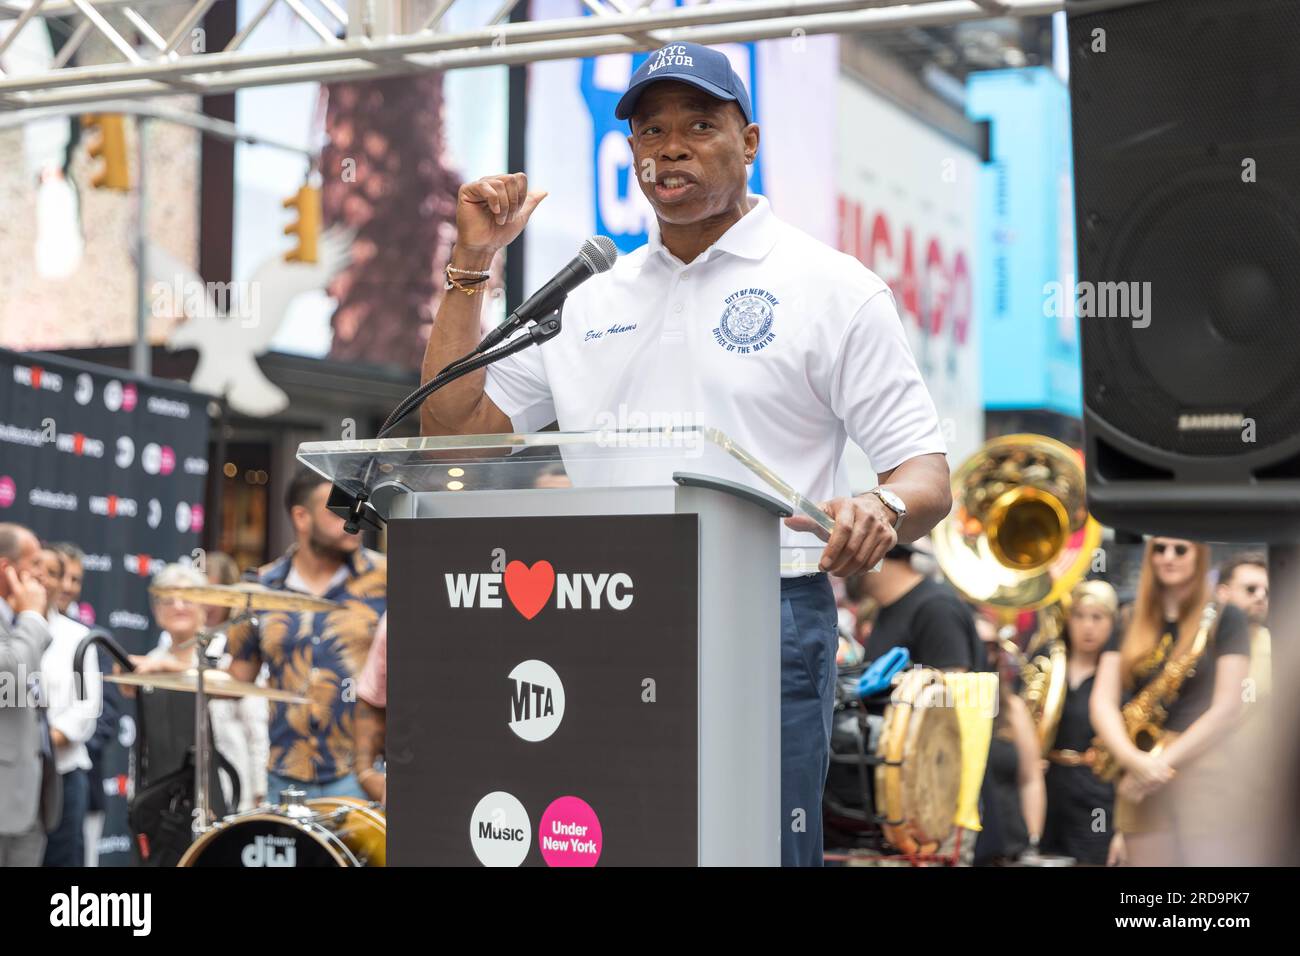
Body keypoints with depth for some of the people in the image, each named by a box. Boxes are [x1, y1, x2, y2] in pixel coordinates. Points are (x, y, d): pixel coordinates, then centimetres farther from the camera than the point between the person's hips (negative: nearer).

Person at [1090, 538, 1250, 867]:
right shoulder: (1130, 622, 13)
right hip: (1141, 779, 4)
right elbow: (1102, 701, 4)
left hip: (1204, 772, -4)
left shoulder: (1225, 618, 2)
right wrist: (1133, 759, -14)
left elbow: (1227, 709, -6)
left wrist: (1164, 761, -12)